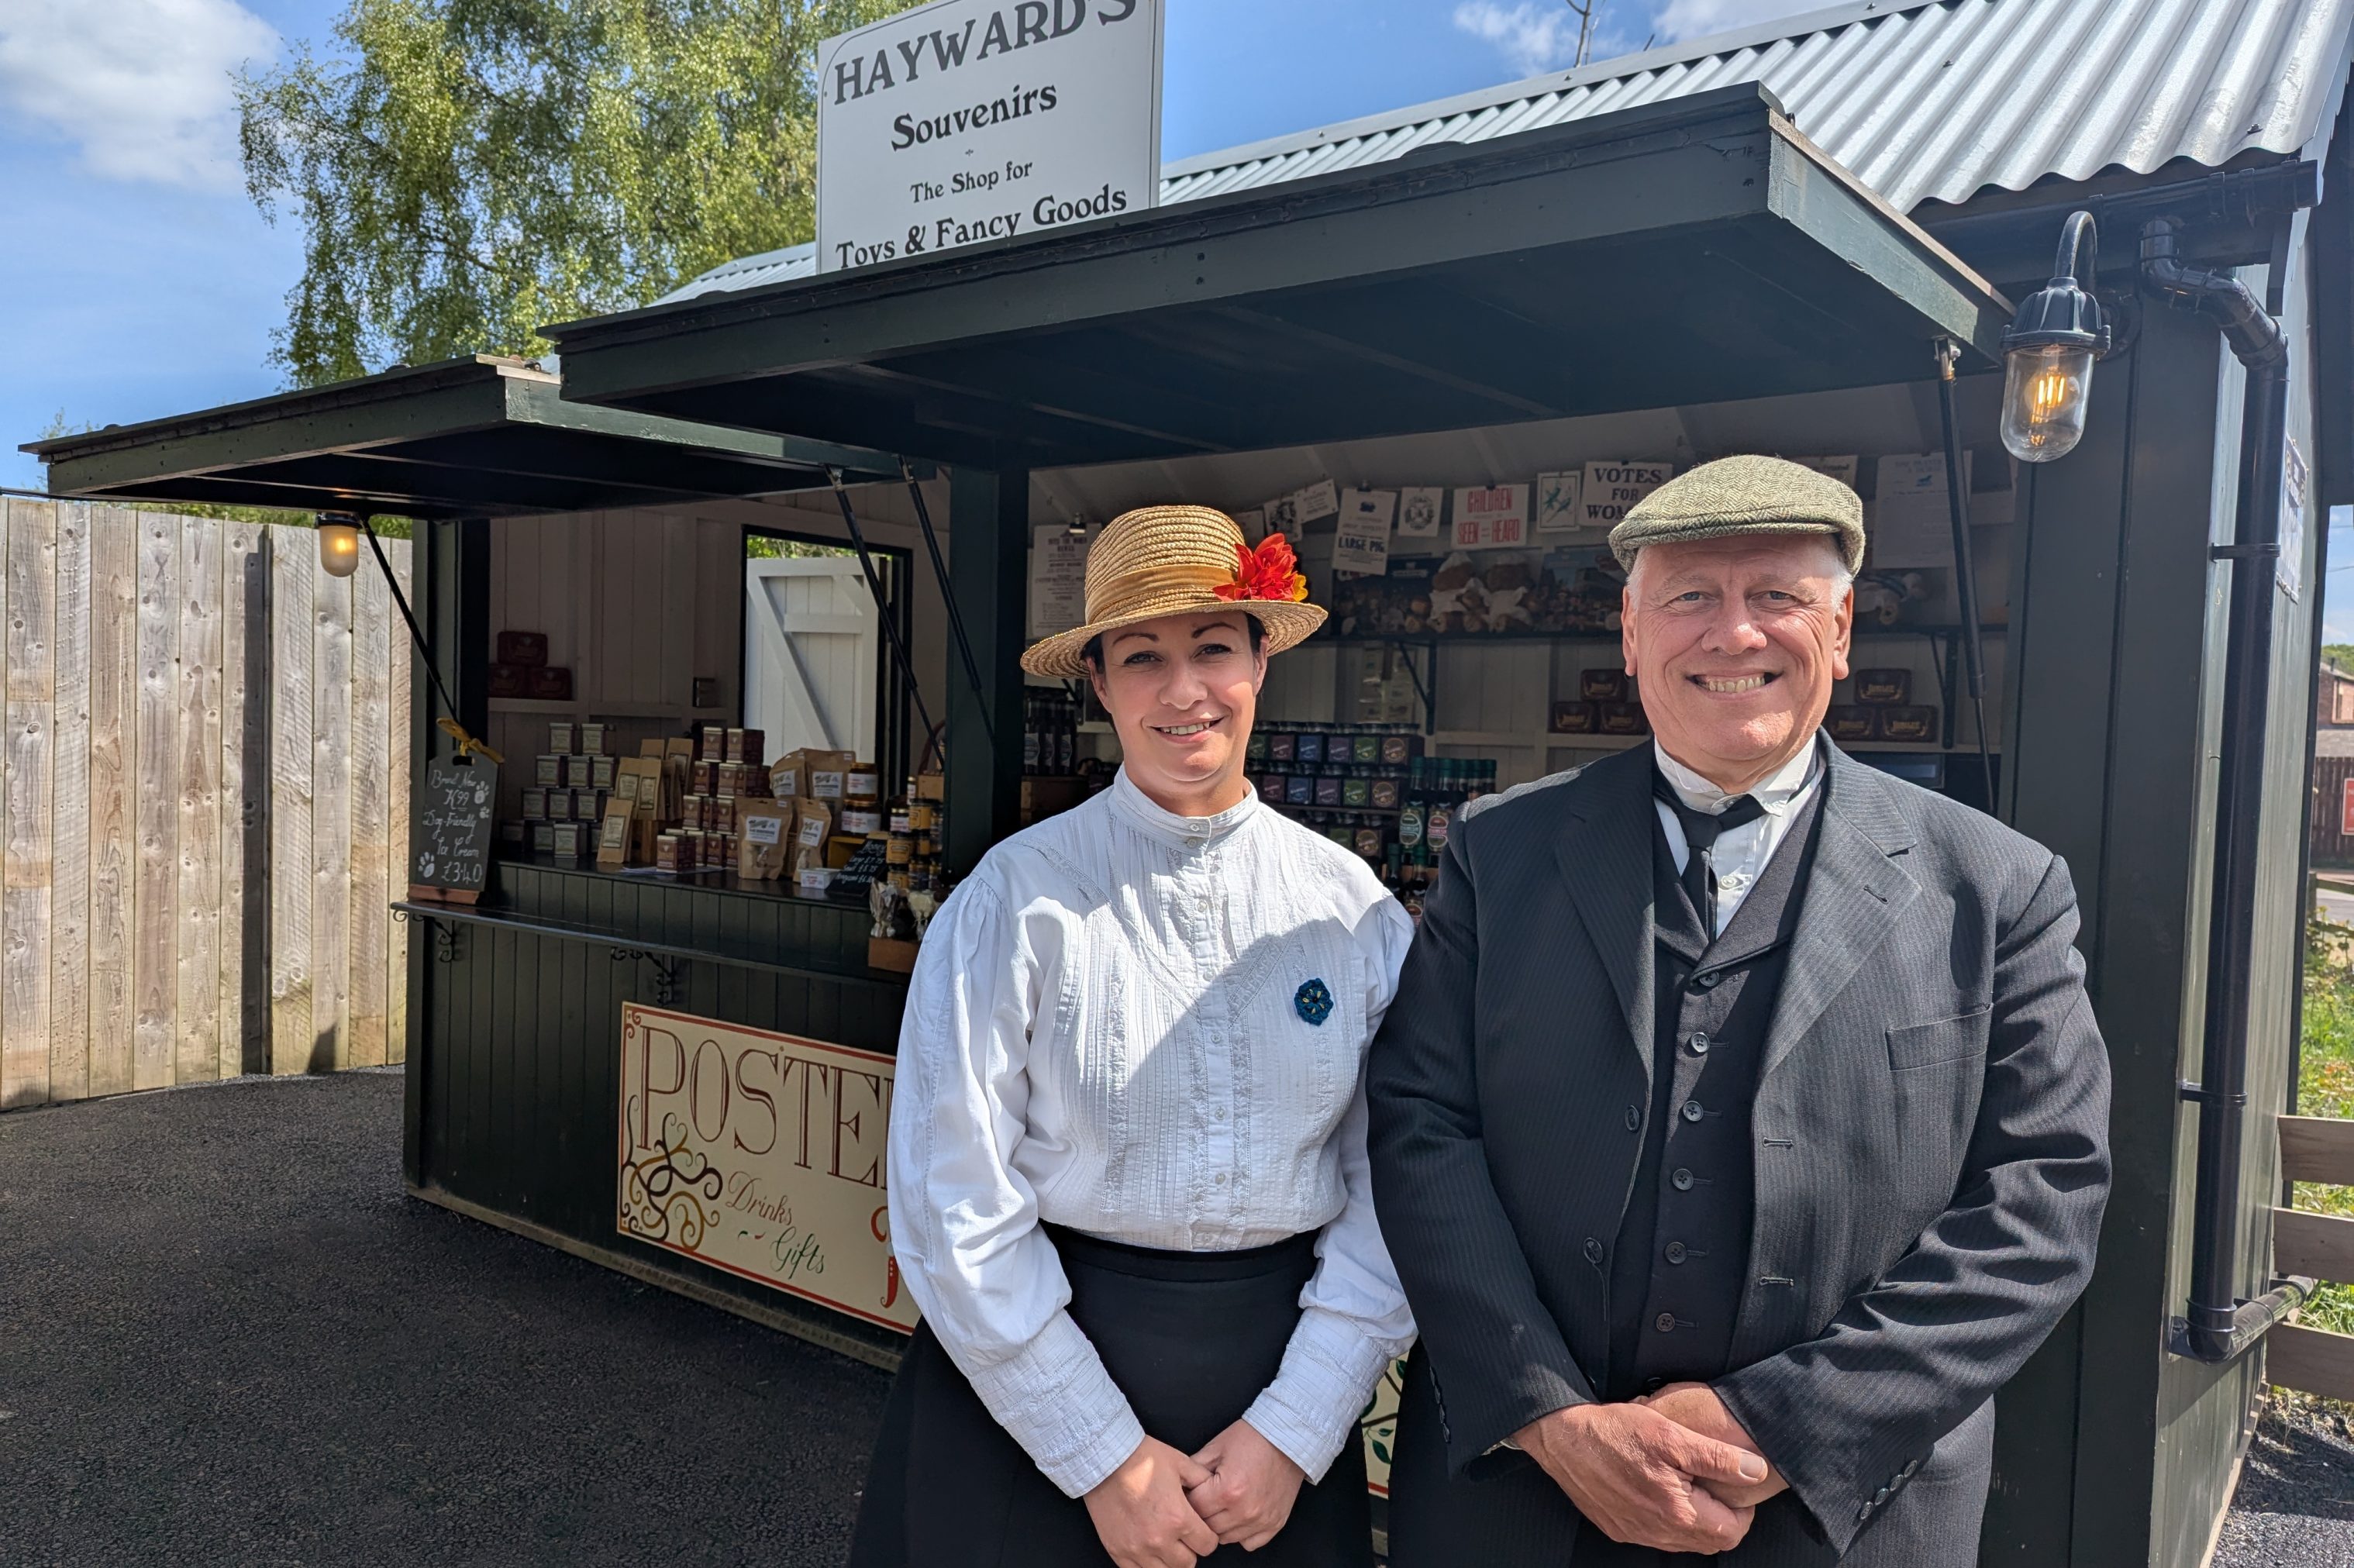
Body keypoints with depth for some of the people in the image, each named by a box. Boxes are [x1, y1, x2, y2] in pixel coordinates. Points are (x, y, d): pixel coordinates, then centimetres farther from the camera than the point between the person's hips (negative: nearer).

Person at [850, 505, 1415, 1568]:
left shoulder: (1353, 906, -4)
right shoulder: (1019, 899, -12)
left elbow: (1393, 1190, -3)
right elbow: (956, 1207, -12)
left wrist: (1294, 1433, -9)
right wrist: (1105, 1456, -10)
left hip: (1281, 1380, 2)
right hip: (1033, 1391, -2)